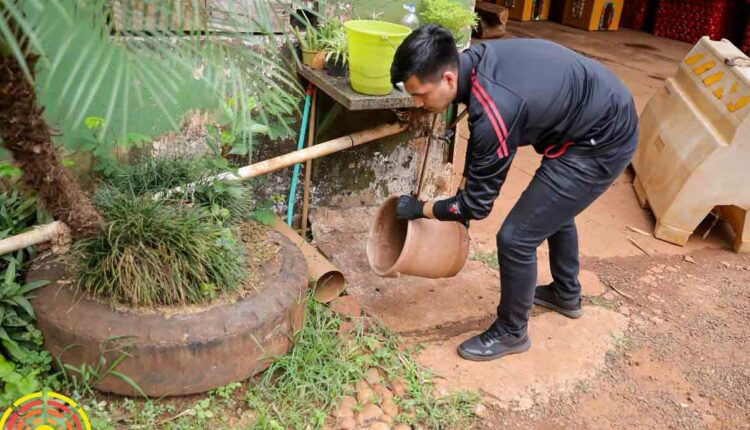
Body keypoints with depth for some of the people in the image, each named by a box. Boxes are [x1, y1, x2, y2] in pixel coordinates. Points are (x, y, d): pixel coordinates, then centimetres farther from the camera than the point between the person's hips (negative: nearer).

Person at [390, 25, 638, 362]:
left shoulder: (496, 110, -34)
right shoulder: (475, 60, -7)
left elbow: (477, 203, -20)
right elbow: (479, 141, 11)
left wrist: (420, 209, -6)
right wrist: (465, 184, 13)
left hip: (601, 144, -10)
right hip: (605, 116, 10)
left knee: (516, 237, -5)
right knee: (555, 207, 29)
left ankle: (511, 333, 18)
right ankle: (566, 294, 52)